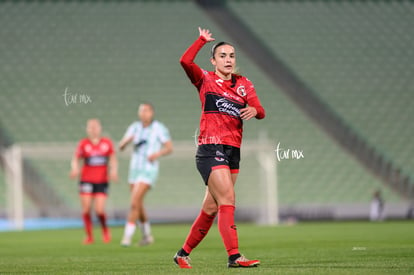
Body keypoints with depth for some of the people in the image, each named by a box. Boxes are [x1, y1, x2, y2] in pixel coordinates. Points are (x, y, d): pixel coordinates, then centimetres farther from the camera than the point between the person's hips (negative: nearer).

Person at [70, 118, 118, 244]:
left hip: (102, 181, 0)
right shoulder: (84, 143, 1)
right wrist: (75, 169, -19)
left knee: (99, 210, -10)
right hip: (87, 180, 0)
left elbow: (113, 159, 10)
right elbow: (75, 159, 1)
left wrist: (114, 171, -7)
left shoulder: (107, 143, 4)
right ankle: (89, 236, 10)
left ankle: (105, 230, 20)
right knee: (86, 209, -6)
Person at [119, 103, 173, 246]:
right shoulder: (134, 127, 5)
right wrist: (127, 140, -21)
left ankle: (127, 236, -14)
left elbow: (169, 148, -6)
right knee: (138, 205, 13)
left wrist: (158, 154, -26)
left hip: (149, 171, -6)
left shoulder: (159, 128, -10)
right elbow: (121, 146, 2)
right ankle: (147, 236, 31)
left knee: (134, 202, -19)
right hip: (135, 170, 6)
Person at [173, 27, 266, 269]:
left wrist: (254, 110, -21)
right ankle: (234, 256, -21)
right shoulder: (206, 80, 1)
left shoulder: (244, 84, 14)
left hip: (233, 152, 6)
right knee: (227, 200, -17)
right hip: (211, 149, -6)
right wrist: (202, 40, -8)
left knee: (211, 208, 8)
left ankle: (184, 253, 21)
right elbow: (186, 61, -18)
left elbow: (260, 111, 2)